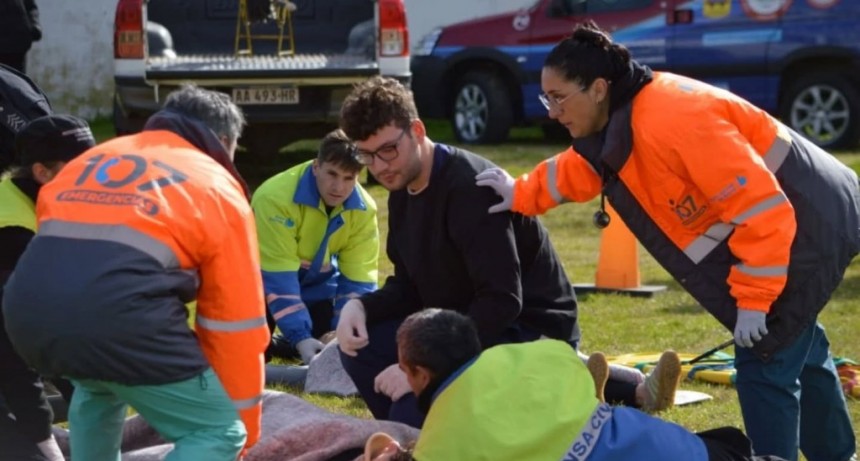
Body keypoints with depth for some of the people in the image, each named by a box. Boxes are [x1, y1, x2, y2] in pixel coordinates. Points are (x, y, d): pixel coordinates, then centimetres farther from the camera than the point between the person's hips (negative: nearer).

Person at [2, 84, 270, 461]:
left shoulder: (95, 157, 33)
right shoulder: (218, 188, 19)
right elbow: (235, 321, 19)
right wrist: (246, 428, 27)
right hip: (118, 310, -6)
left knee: (96, 386, 37)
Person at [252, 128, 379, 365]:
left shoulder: (363, 209, -19)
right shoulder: (276, 197, -35)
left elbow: (358, 279, -17)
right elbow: (279, 277, -36)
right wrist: (300, 337, -42)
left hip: (316, 282, 4)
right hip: (266, 278, -4)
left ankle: (284, 344, 27)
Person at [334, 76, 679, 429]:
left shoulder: (470, 185, -23)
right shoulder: (402, 190, 6)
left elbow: (502, 302, -29)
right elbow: (409, 285, 11)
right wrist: (360, 307, -11)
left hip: (531, 333, -9)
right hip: (468, 327, 9)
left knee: (418, 412, -25)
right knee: (361, 344, -5)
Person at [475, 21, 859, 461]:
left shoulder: (669, 122, -33)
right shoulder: (620, 122, -2)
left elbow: (762, 210, -32)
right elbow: (574, 172, 20)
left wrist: (752, 299, -27)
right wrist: (520, 194, 6)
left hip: (805, 230, -11)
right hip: (785, 227, 11)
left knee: (765, 362, -7)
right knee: (796, 349, 25)